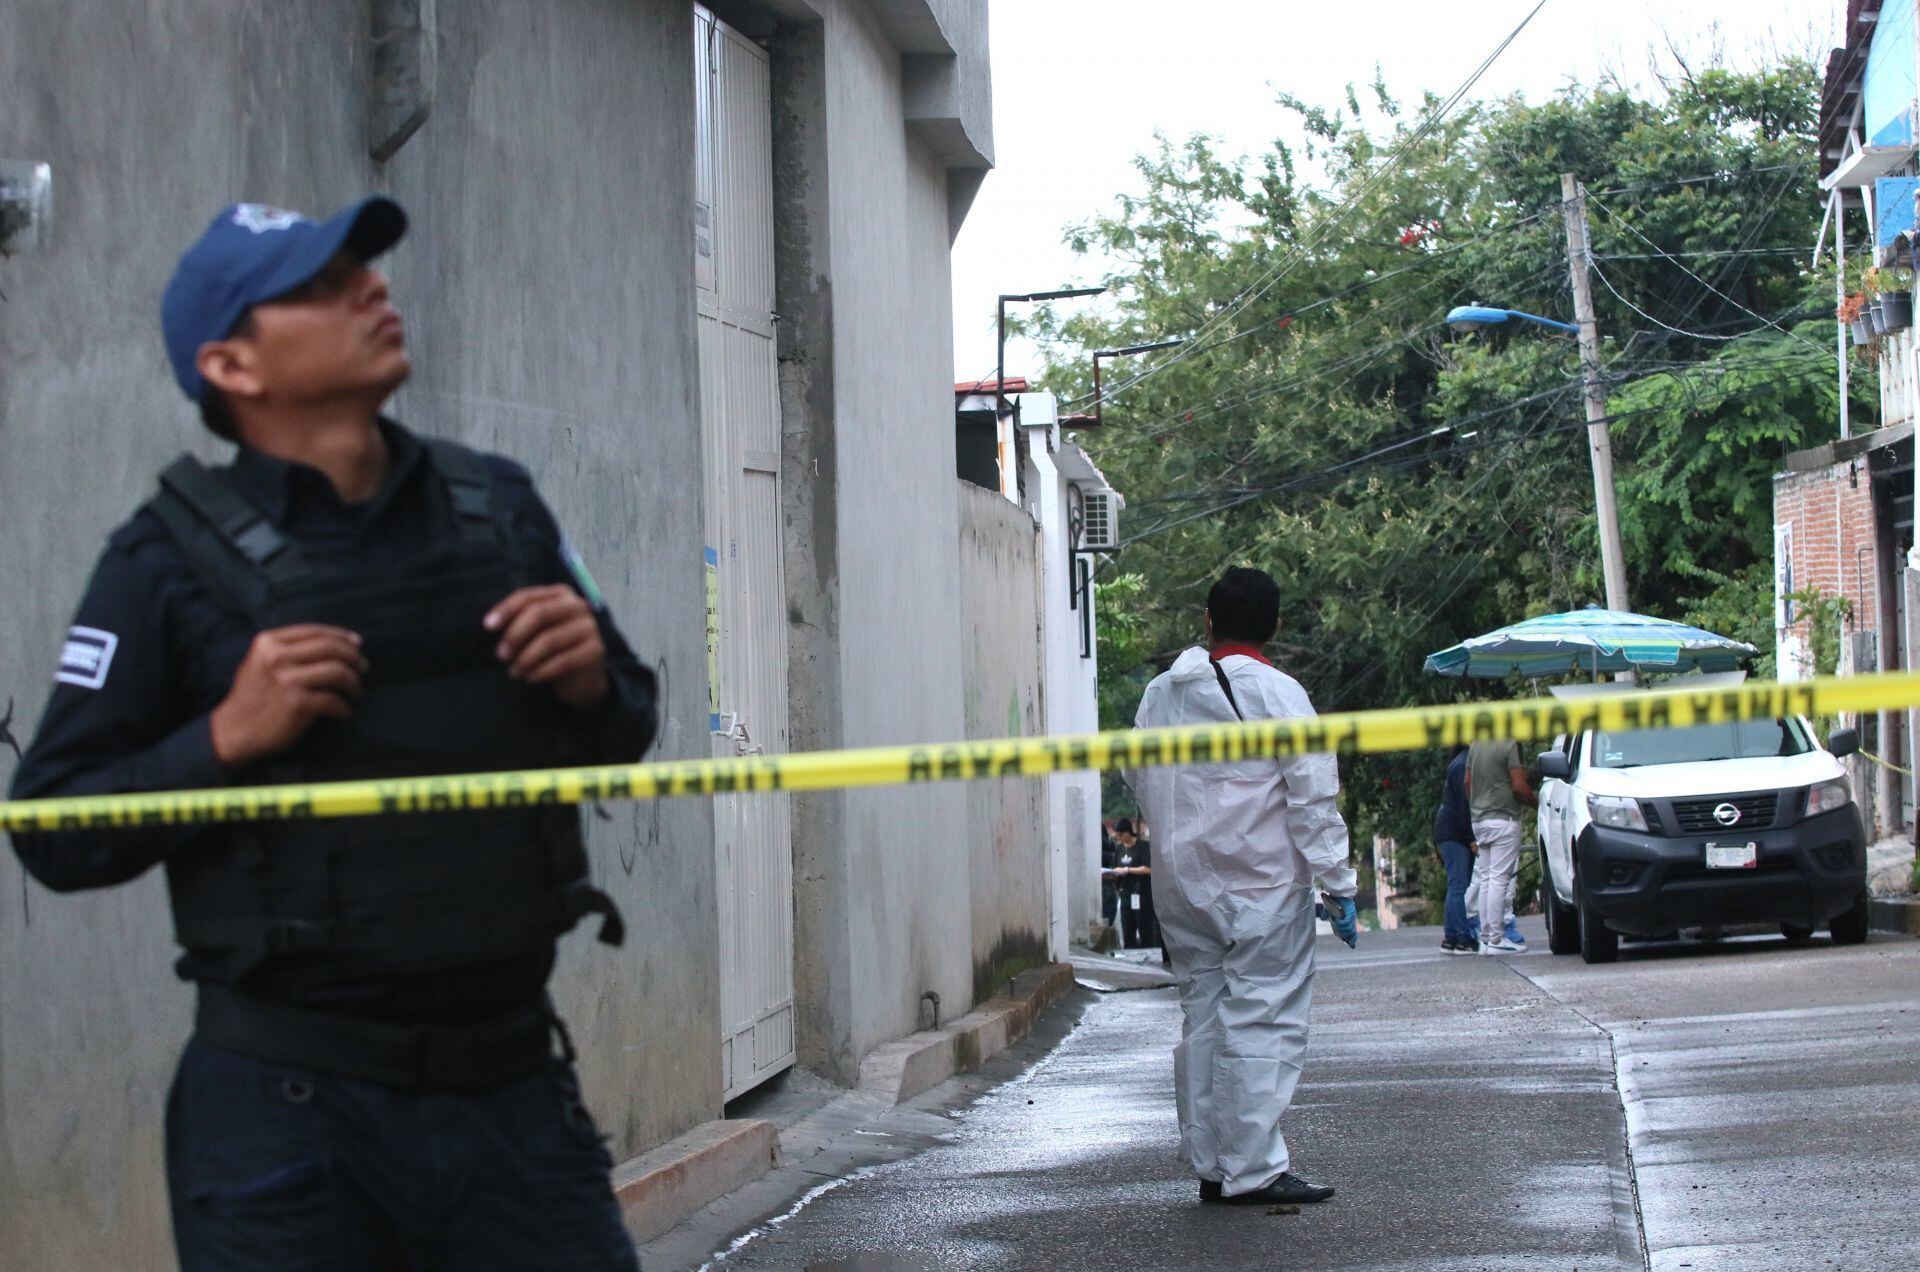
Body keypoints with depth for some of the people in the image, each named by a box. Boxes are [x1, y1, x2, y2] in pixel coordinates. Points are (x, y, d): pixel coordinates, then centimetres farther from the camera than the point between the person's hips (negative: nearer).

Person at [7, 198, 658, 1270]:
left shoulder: (499, 508, 7)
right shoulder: (171, 561, -4)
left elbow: (623, 736, 17)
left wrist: (592, 682, -4)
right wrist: (225, 739, -18)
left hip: (514, 1083, 4)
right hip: (291, 1107, -3)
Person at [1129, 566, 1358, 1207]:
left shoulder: (1159, 694, 8)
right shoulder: (1277, 693, -10)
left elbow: (1140, 781, 18)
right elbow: (1314, 797, -11)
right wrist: (1338, 884, -7)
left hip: (1182, 884, 6)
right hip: (1264, 888, -6)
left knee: (1203, 1018, 12)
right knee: (1262, 1022, -5)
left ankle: (1210, 1165, 15)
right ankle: (1253, 1170, -8)